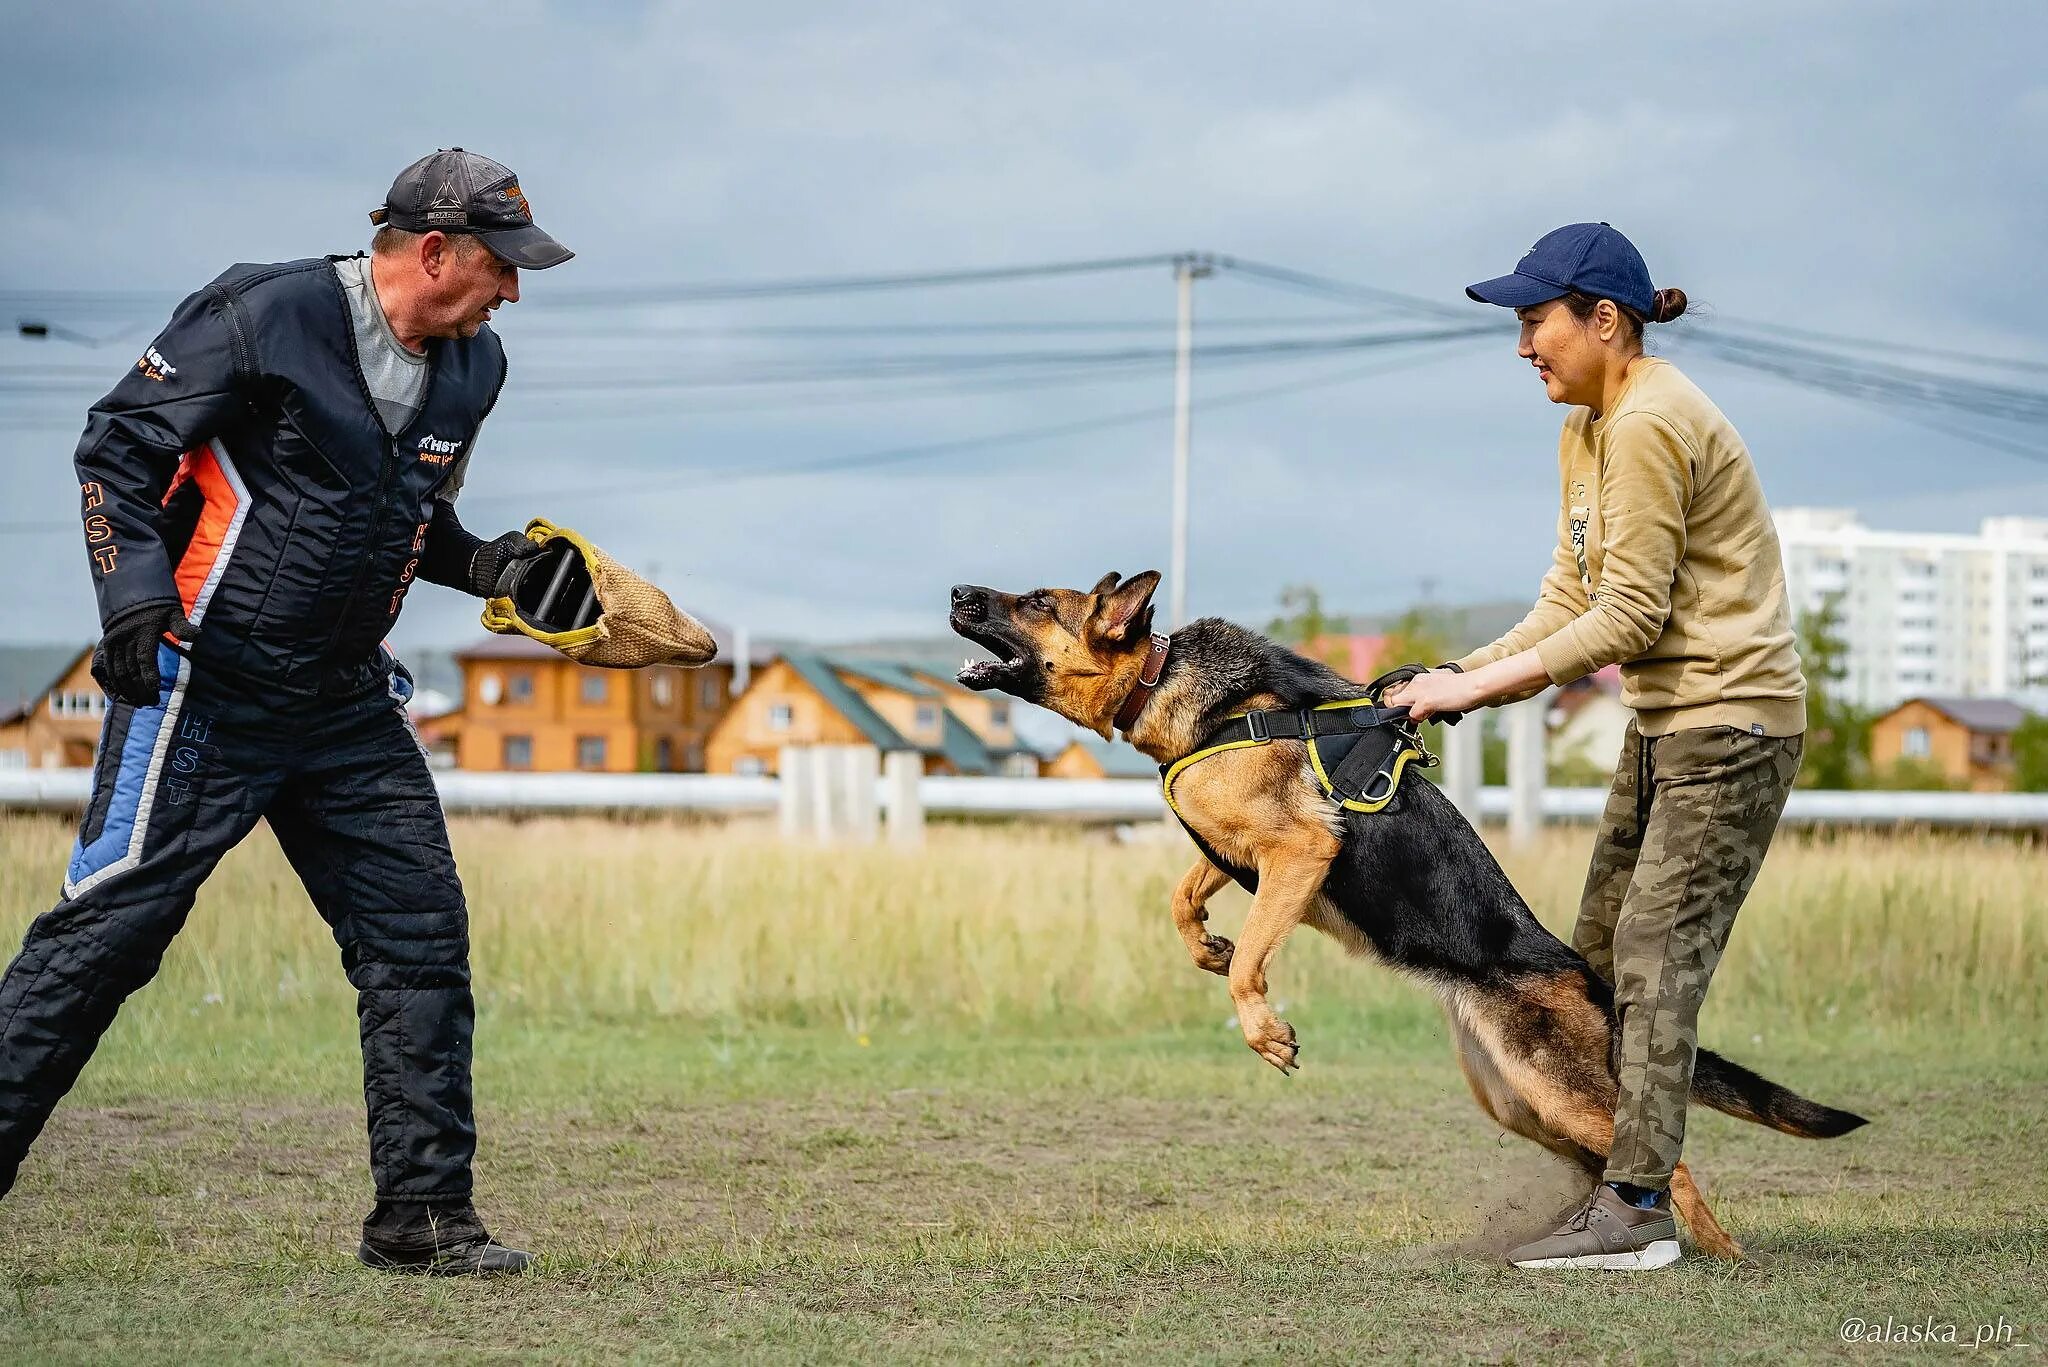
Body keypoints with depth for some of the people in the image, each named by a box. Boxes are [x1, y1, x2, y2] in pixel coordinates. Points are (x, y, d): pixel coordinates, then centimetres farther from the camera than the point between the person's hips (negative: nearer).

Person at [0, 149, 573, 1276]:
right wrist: (137, 594, -20)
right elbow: (119, 447, -9)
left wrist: (476, 563, 3)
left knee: (420, 932, 2)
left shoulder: (471, 369, 9)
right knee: (111, 926, -8)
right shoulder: (268, 316, -13)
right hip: (204, 692, -7)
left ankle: (421, 1213, 10)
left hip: (348, 709, 7)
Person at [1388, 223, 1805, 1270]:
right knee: (1601, 950, 10)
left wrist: (1480, 684, -18)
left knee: (1657, 956, -13)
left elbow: (1628, 616, -20)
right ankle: (1606, 1175, 14)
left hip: (1730, 720, -10)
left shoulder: (1650, 425, -18)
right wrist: (1461, 678, -4)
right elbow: (1571, 597, 10)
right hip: (1663, 722, 10)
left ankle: (1637, 1207, -13)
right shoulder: (1588, 432, 13)